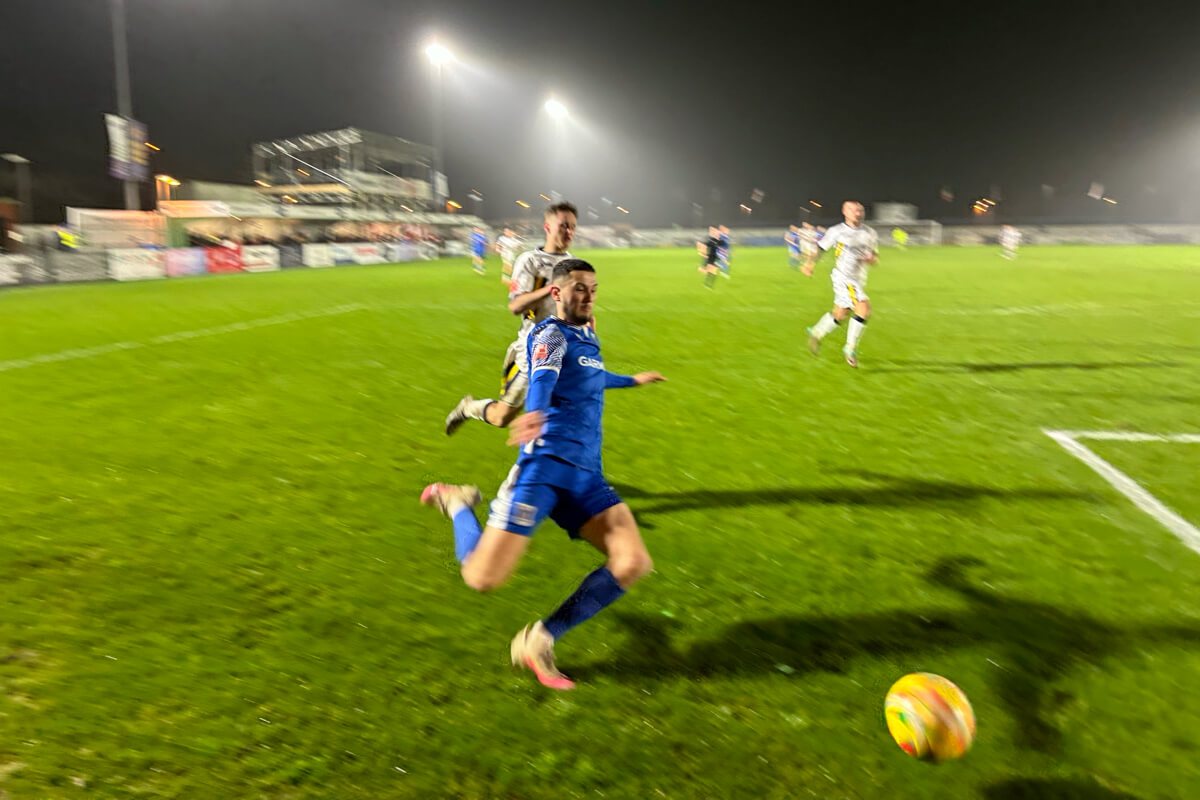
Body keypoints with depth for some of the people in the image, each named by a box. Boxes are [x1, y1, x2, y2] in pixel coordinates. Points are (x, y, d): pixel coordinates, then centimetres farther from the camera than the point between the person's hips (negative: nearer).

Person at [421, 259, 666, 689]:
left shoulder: (588, 339, 22)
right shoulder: (552, 334, -3)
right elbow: (542, 379, -27)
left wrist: (633, 380, 58)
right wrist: (534, 414, -49)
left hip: (585, 476, 7)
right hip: (544, 466, -7)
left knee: (633, 562, -12)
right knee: (483, 578, -12)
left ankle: (539, 640, -1)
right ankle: (457, 503, 21)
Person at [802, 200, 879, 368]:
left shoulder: (870, 234, 8)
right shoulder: (836, 231, -5)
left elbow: (876, 256, 15)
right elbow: (820, 247, 4)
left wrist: (872, 258, -8)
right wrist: (810, 263, -11)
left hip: (860, 278, 6)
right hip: (843, 276, -6)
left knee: (840, 314, 15)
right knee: (864, 309, -19)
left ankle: (816, 333, 40)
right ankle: (851, 348, -6)